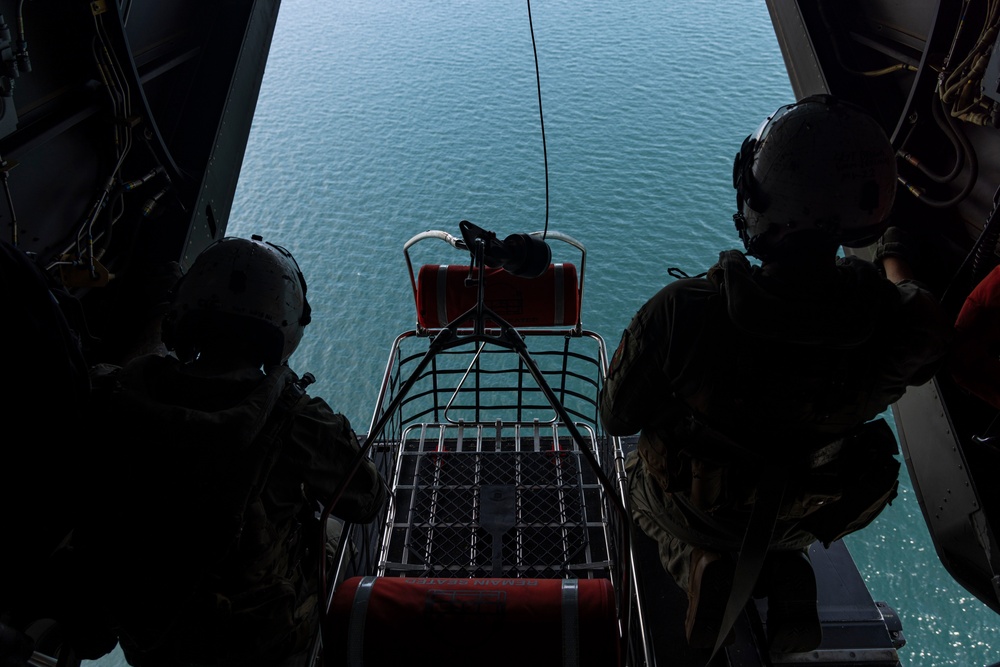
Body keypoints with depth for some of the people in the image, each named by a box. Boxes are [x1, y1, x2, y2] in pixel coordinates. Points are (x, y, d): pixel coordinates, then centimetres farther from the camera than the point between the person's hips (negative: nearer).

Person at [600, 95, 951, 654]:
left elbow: (618, 417, -21)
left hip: (686, 508, -3)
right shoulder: (909, 323, -28)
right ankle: (786, 573, 17)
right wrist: (894, 257, 18)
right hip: (806, 516, 3)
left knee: (641, 469, 31)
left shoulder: (682, 313, -38)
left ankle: (697, 562, 8)